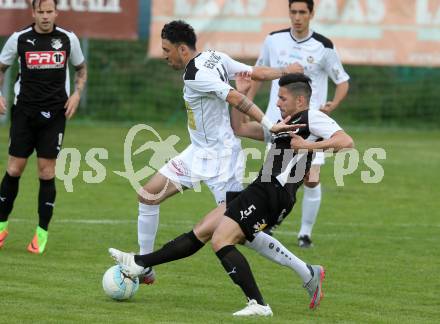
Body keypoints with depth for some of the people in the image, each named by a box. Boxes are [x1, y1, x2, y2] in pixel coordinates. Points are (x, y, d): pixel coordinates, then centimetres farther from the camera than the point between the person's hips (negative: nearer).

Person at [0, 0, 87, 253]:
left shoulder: (68, 39, 0)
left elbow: (81, 68, 16)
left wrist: (77, 94, 0)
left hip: (54, 115, 0)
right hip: (24, 111, 0)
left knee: (47, 173, -2)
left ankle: (42, 233, 5)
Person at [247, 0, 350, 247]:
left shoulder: (323, 47, -5)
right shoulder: (274, 40, 3)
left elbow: (343, 82, 2)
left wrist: (332, 105, -15)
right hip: (278, 120, 2)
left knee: (311, 181, -7)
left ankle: (306, 233, 9)